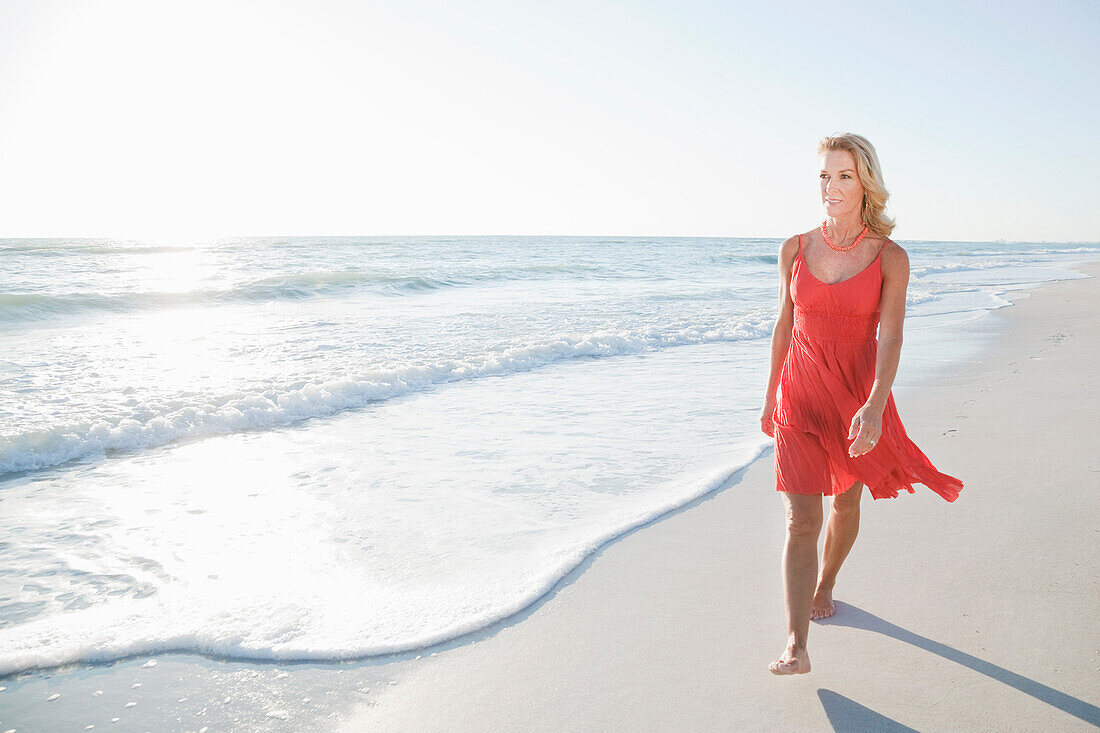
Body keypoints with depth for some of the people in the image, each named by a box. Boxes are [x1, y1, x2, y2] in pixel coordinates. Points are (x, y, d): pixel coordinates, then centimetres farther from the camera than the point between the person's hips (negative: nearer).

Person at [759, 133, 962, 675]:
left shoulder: (890, 258, -6)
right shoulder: (795, 249, 1)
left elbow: (889, 338, -15)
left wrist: (875, 405, -31)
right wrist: (770, 397, 14)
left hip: (861, 394, 0)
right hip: (801, 392, 0)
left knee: (845, 504, 16)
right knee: (801, 520, -8)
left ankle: (825, 584, 44)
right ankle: (796, 645, -9)